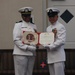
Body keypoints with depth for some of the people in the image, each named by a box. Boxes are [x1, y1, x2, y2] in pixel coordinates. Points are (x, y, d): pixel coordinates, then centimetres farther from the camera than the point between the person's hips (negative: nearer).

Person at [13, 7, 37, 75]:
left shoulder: (34, 26, 15)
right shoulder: (18, 25, -1)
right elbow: (16, 40, -9)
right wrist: (28, 47, -16)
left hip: (31, 54, 5)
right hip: (21, 53, -5)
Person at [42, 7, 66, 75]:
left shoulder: (61, 27, -5)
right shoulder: (48, 28, 17)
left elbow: (62, 41, -15)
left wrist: (50, 47, -15)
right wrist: (45, 45, -6)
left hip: (58, 56, -7)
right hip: (50, 56, 7)